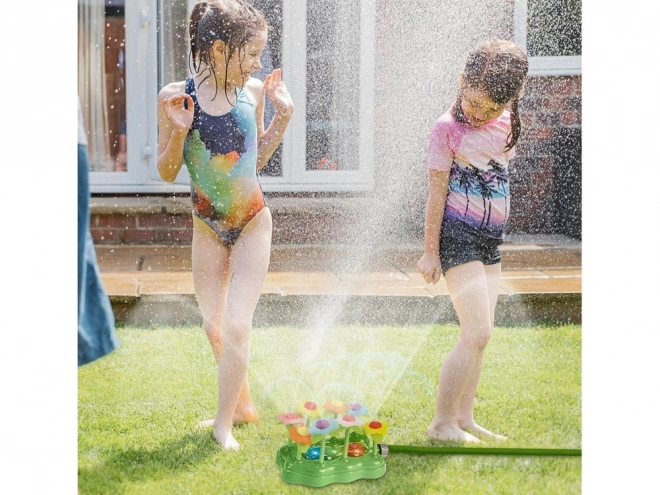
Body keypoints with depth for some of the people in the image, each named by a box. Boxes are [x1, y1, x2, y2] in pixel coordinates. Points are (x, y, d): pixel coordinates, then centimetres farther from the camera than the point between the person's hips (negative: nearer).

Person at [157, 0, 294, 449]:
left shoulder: (253, 92, -8)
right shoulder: (176, 97, -13)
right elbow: (167, 172, -6)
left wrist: (283, 117, -4)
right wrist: (179, 132, -23)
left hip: (253, 223, -1)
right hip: (208, 227, 1)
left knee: (237, 323, -8)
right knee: (214, 326, 12)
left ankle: (224, 423, 7)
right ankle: (245, 405, 34)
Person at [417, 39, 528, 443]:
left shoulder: (507, 125, 6)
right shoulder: (448, 127, -12)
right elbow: (437, 192, -11)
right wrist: (430, 252, -9)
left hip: (490, 239, 7)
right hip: (458, 234, -7)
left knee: (481, 334, 8)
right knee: (477, 333, -13)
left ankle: (464, 418, 17)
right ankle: (442, 424, -5)